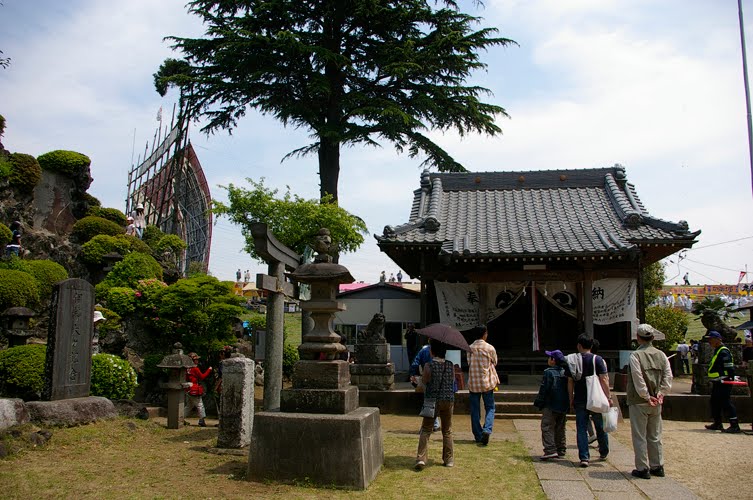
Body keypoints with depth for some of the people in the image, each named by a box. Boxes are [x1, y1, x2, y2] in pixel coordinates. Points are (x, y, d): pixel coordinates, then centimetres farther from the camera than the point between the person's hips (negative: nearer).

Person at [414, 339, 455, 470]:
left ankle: (421, 458, -8)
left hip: (432, 400, -3)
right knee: (447, 431, 15)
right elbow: (453, 380, 10)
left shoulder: (429, 365, -11)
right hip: (448, 400, 3)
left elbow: (424, 381, -6)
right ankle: (449, 459, 20)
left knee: (426, 430, 3)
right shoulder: (450, 365, 0)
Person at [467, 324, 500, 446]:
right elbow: (494, 363, 5)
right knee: (490, 408, 8)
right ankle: (487, 430, -13)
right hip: (487, 382, -2)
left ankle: (478, 436, 13)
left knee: (475, 410, 10)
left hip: (473, 382, 2)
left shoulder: (470, 348, -3)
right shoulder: (490, 348, -8)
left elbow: (469, 363, 4)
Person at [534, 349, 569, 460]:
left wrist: (538, 402, -5)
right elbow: (569, 389, 15)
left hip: (550, 406, -7)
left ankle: (550, 450, -15)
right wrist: (568, 404, 22)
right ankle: (561, 451, 18)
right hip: (563, 406, 8)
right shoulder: (565, 372, 9)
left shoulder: (549, 372, -12)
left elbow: (544, 389, -14)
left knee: (547, 427, -6)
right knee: (560, 429, 15)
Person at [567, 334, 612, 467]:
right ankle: (603, 453, 33)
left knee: (581, 429, 4)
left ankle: (584, 457, -1)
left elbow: (570, 382, 2)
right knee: (600, 427, 17)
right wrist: (609, 397, -4)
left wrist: (571, 399, 10)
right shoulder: (597, 359, -6)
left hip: (579, 400, 1)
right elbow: (604, 379, -10)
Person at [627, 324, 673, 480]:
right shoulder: (661, 355, 3)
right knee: (655, 436, 17)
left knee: (640, 436, 3)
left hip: (639, 402, -5)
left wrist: (647, 397, -10)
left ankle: (642, 468, 7)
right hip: (656, 403, 5)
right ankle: (657, 466, 24)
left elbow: (638, 379, -18)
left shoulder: (636, 355, -13)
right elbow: (668, 377, 1)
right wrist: (659, 394, 0)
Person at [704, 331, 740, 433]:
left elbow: (729, 367, -20)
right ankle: (717, 423, 25)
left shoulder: (723, 352, -16)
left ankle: (734, 425, -5)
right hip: (717, 383, 11)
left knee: (726, 403, -9)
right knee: (715, 402, 16)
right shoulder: (717, 351, 17)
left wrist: (730, 379, -22)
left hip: (723, 383, -11)